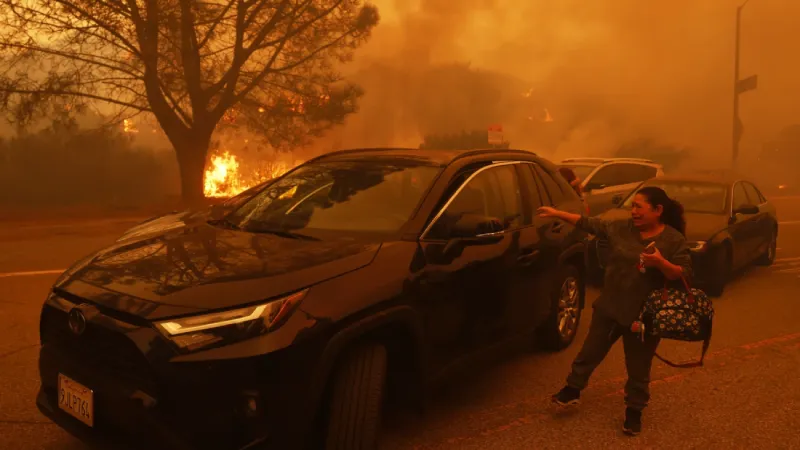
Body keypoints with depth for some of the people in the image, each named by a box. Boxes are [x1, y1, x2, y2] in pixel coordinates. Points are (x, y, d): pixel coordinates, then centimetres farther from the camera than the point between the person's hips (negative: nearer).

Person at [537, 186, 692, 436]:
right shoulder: (622, 228, -1)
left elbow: (685, 276, -13)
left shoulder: (674, 240, -11)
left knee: (638, 368, 10)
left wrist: (660, 262, -31)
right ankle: (573, 390, 33)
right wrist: (557, 213, 1)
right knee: (590, 350, 15)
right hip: (609, 306, 4)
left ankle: (634, 411, 28)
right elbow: (590, 225, 4)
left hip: (643, 315, -4)